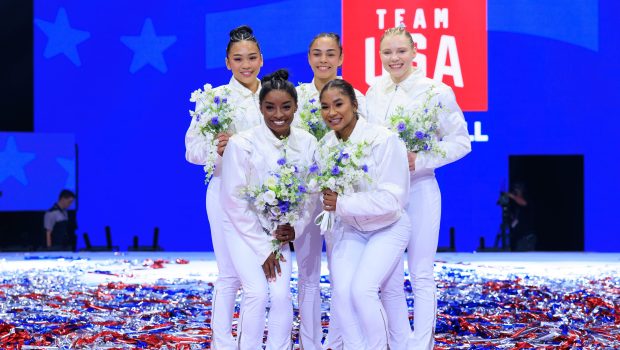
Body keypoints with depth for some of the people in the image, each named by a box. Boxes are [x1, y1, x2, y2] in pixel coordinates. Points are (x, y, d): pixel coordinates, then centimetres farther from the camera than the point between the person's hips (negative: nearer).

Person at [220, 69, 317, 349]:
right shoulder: (242, 144, -20)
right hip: (243, 228, -3)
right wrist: (262, 248, -14)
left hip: (279, 230, 3)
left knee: (281, 294, -11)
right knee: (257, 292, -18)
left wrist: (296, 227, -13)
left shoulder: (307, 143, -8)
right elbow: (234, 201, -15)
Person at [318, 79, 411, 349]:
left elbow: (392, 198, -26)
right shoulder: (326, 145, -6)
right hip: (351, 229, 5)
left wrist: (343, 204, -28)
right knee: (342, 292, -13)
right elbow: (326, 191, 3)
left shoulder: (383, 140, -24)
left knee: (362, 289, -21)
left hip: (387, 228, -5)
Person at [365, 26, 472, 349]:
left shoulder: (437, 92, -7)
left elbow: (460, 142, -6)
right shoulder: (374, 92, 7)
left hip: (418, 190, -5)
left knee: (421, 275, 0)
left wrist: (419, 160, -18)